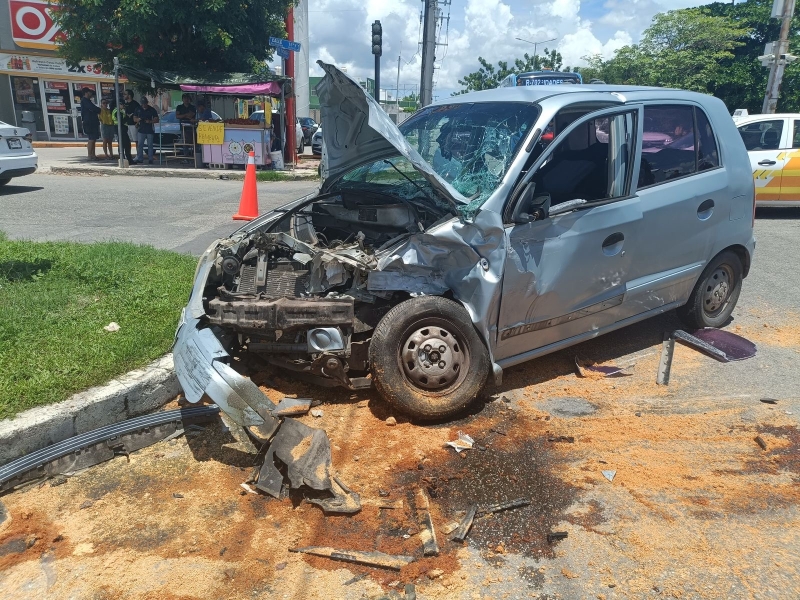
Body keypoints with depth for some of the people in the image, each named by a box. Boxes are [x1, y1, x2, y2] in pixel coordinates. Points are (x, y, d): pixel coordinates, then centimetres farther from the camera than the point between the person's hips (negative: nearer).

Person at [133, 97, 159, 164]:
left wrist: (150, 121, -17)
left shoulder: (152, 110, 3)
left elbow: (157, 120, 0)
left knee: (150, 145, 1)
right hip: (141, 130, 2)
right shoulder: (138, 109, 10)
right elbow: (134, 118, 13)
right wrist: (138, 119, -11)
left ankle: (150, 159, 5)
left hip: (150, 130, -2)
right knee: (140, 145, -2)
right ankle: (140, 159, 1)